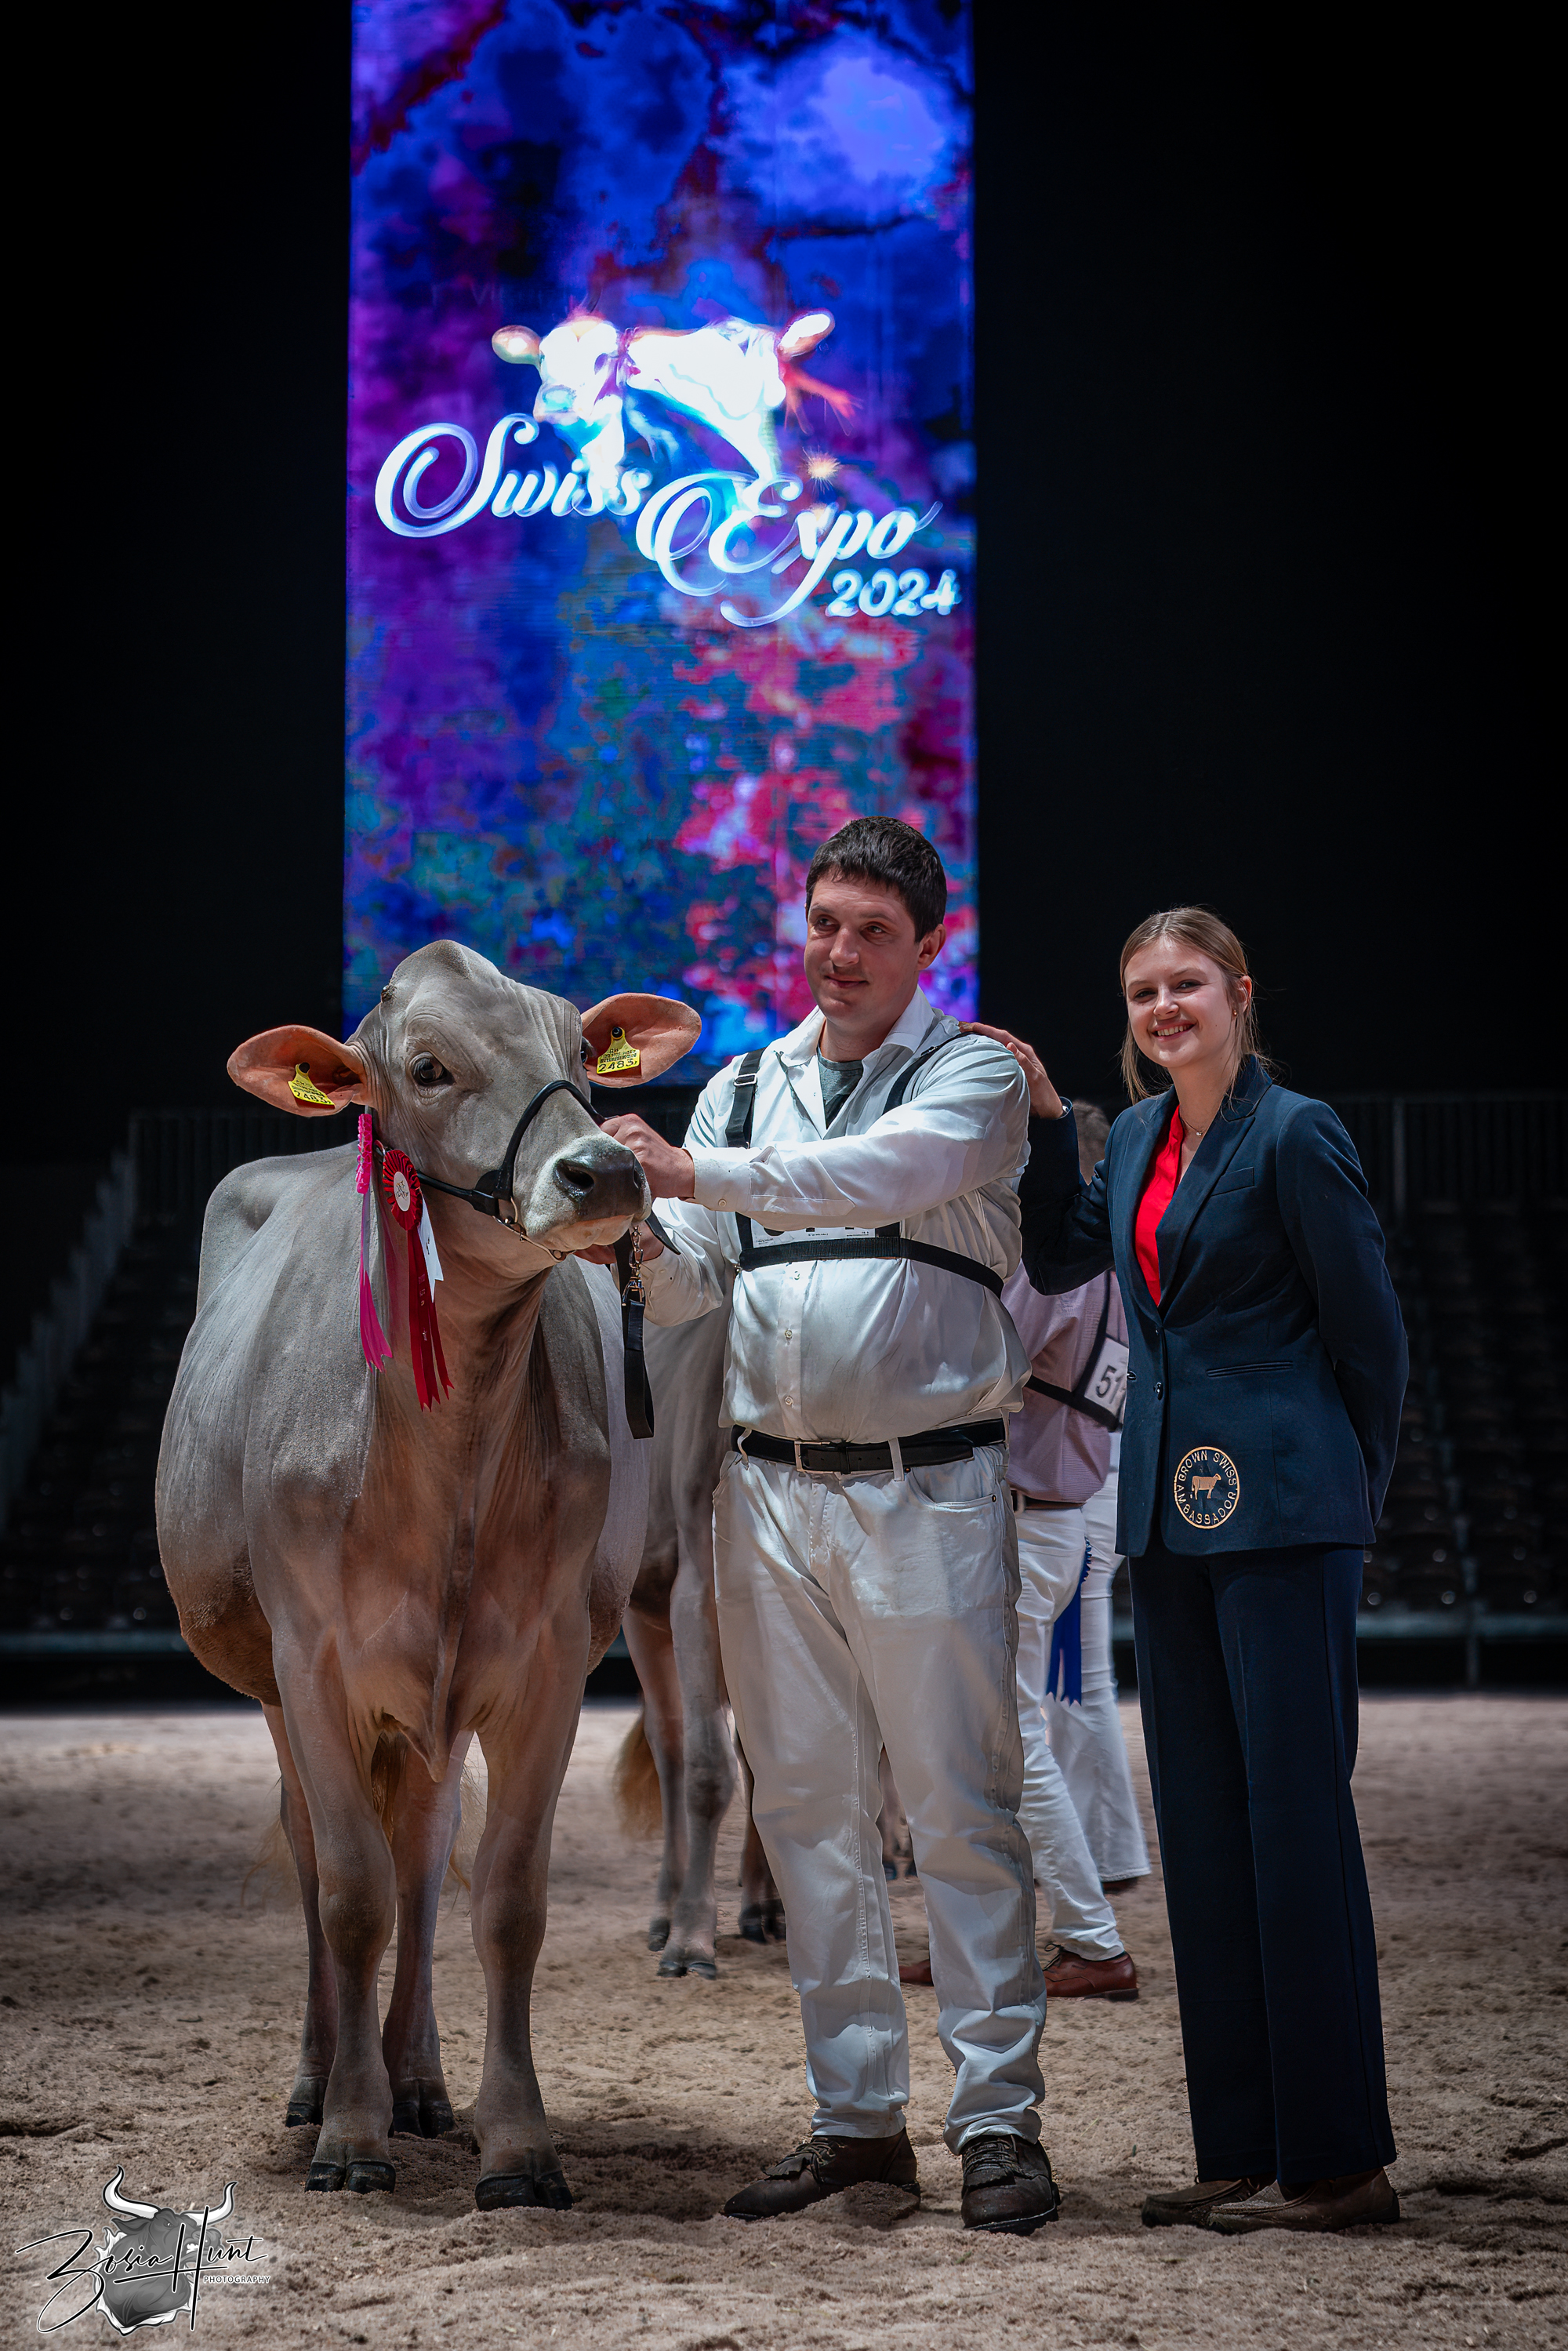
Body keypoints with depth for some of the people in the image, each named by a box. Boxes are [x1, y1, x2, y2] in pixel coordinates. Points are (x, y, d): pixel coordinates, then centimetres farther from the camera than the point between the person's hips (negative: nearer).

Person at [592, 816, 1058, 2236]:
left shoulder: (974, 1076, 0)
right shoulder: (743, 1091, 15)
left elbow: (889, 1174, -21)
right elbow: (689, 1289, 10)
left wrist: (698, 1175, -28)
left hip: (928, 1491, -5)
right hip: (770, 1491, 5)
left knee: (961, 1809, -4)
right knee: (808, 1808, 6)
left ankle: (1000, 2120, 2)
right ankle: (858, 2118, 14)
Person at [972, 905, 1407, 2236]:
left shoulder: (1295, 1137, -9)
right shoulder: (1138, 1138, 13)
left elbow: (1370, 1329, -5)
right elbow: (1058, 1258, 26)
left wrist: (1356, 1495, 2)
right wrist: (1043, 1119, 15)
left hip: (1282, 1513, -8)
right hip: (1171, 1514, 8)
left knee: (1295, 1812, -7)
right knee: (1202, 1823, 9)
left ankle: (1339, 2159, -1)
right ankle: (1243, 2150, 16)